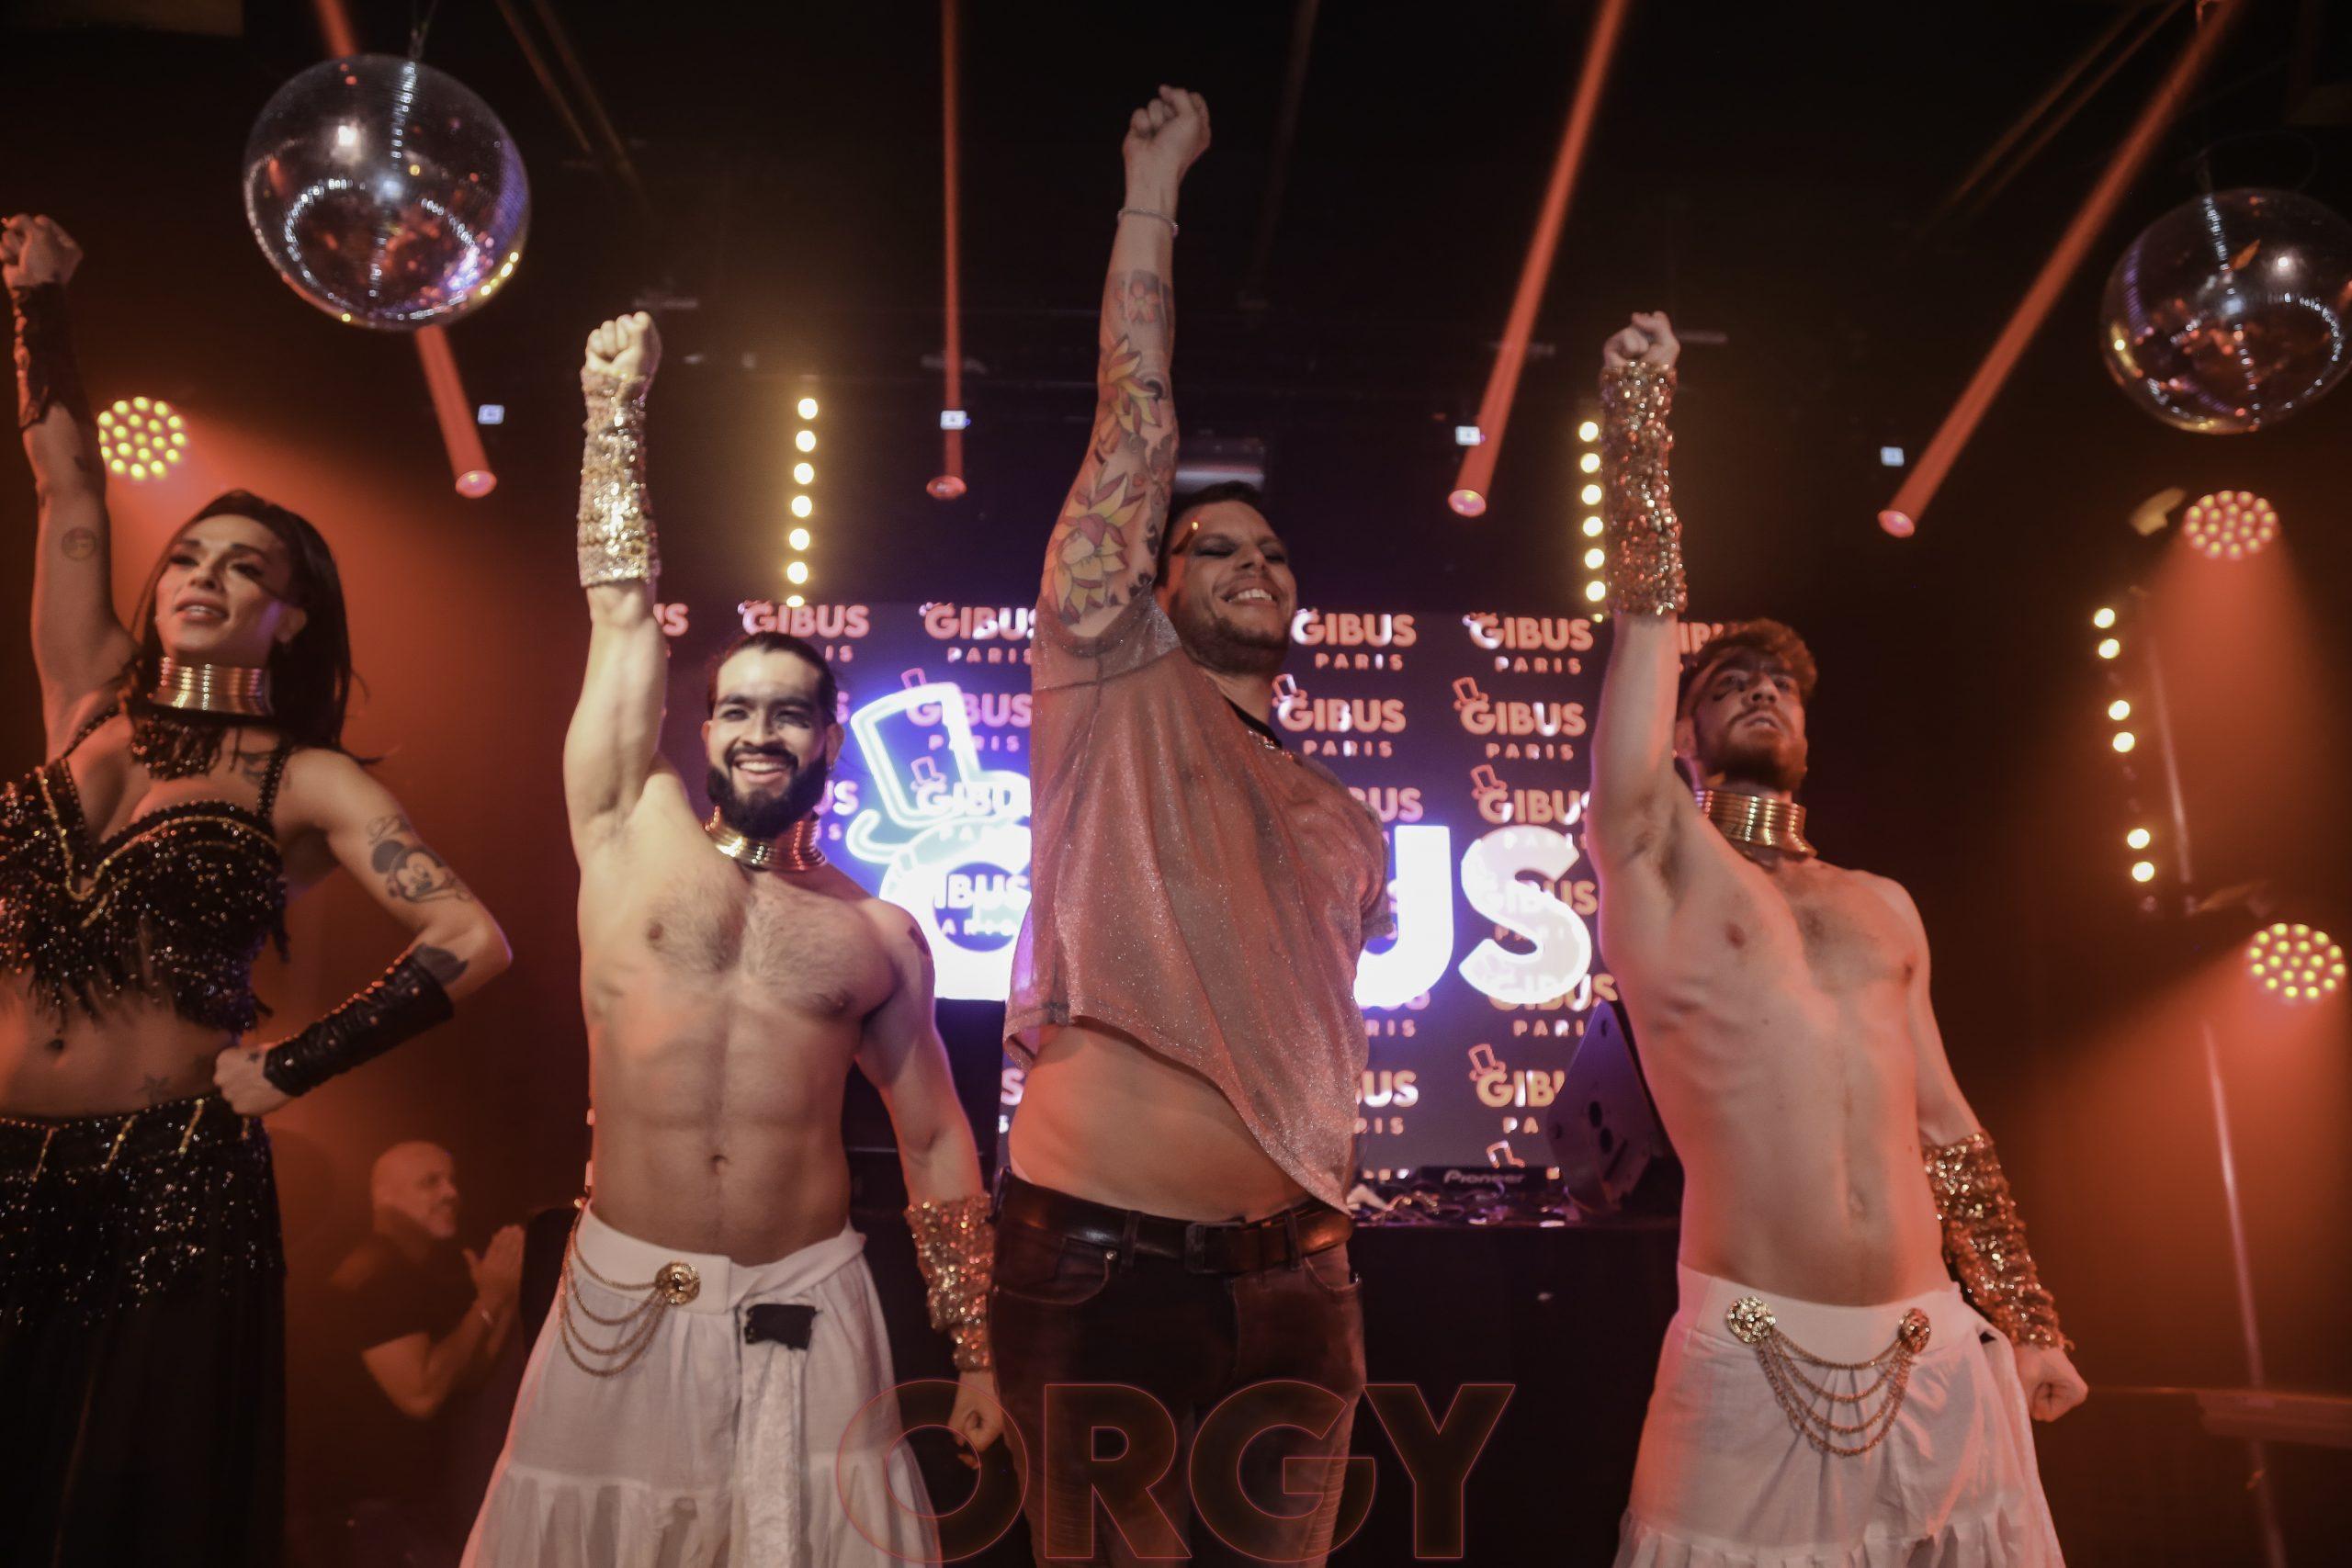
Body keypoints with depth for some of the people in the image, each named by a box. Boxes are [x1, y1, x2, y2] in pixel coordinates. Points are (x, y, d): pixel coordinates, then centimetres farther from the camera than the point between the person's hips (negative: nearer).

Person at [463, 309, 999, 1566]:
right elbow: (625, 616, -2)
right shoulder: (633, 838, 1)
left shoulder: (879, 933, 3)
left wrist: (975, 1355, 4)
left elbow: (934, 1140, 7)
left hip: (806, 1308, 0)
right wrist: (618, 411, -1)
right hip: (625, 1297, 0)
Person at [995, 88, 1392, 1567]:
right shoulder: (1114, 695, 1)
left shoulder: (1343, 826, 15)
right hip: (1101, 1266, -5)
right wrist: (1154, 191, -1)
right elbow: (1138, 424, -3)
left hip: (1294, 1282, 5)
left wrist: (1327, 1245, 15)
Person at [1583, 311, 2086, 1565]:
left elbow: (1941, 1119, 17)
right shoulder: (1654, 860, 2)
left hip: (1941, 1354, 5)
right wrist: (1636, 421, -3)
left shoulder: (1884, 908, 16)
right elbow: (1647, 622, -5)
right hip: (1753, 1364, -4)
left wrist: (2027, 1320, 14)